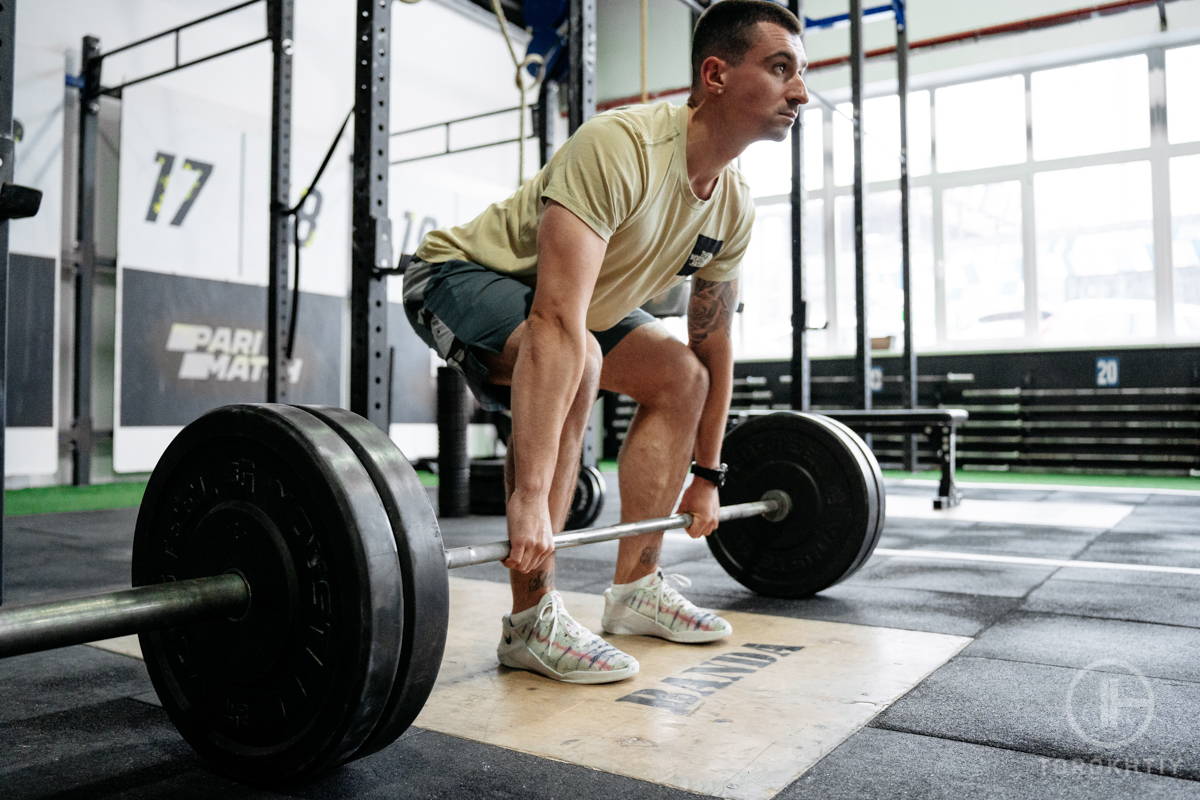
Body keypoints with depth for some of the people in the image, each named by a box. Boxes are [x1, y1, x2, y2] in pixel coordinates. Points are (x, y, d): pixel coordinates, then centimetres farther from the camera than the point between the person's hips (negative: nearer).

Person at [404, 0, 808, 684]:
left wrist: (707, 476, 6)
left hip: (574, 296, 9)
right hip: (461, 274, -8)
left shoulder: (734, 208, -7)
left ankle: (635, 587, 8)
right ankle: (531, 622, -23)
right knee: (575, 360, -36)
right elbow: (556, 324, -43)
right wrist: (530, 498, -47)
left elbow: (713, 345, 4)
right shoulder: (620, 148, -33)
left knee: (680, 377, 1)